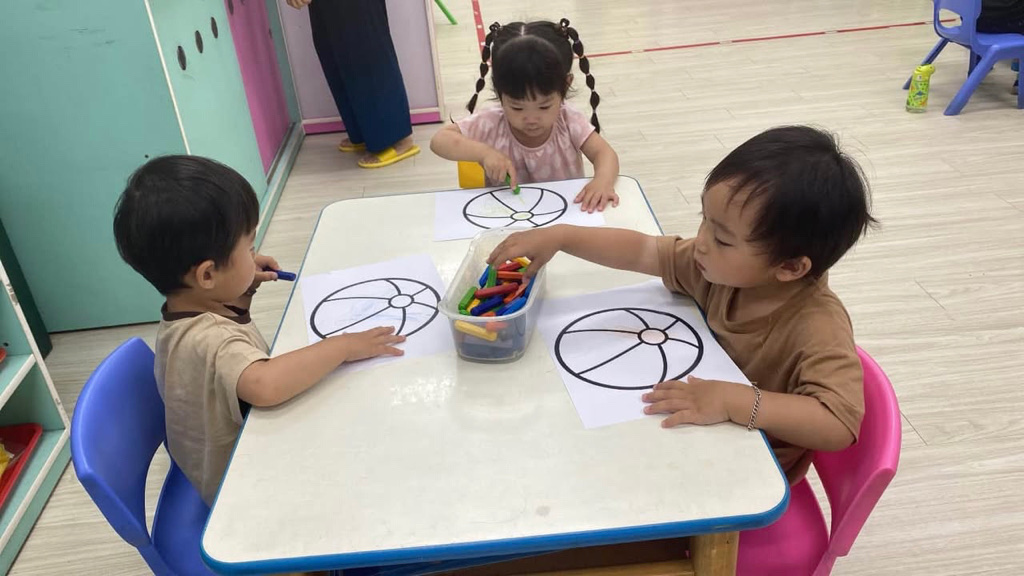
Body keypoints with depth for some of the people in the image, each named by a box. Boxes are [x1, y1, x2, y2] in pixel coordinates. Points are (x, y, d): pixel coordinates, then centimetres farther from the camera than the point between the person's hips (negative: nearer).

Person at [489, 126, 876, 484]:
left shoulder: (818, 328, -32)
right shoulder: (723, 266, -13)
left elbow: (841, 425, -43)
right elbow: (642, 252, -5)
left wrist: (733, 400, -47)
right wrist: (559, 236, -11)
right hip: (697, 431, 6)